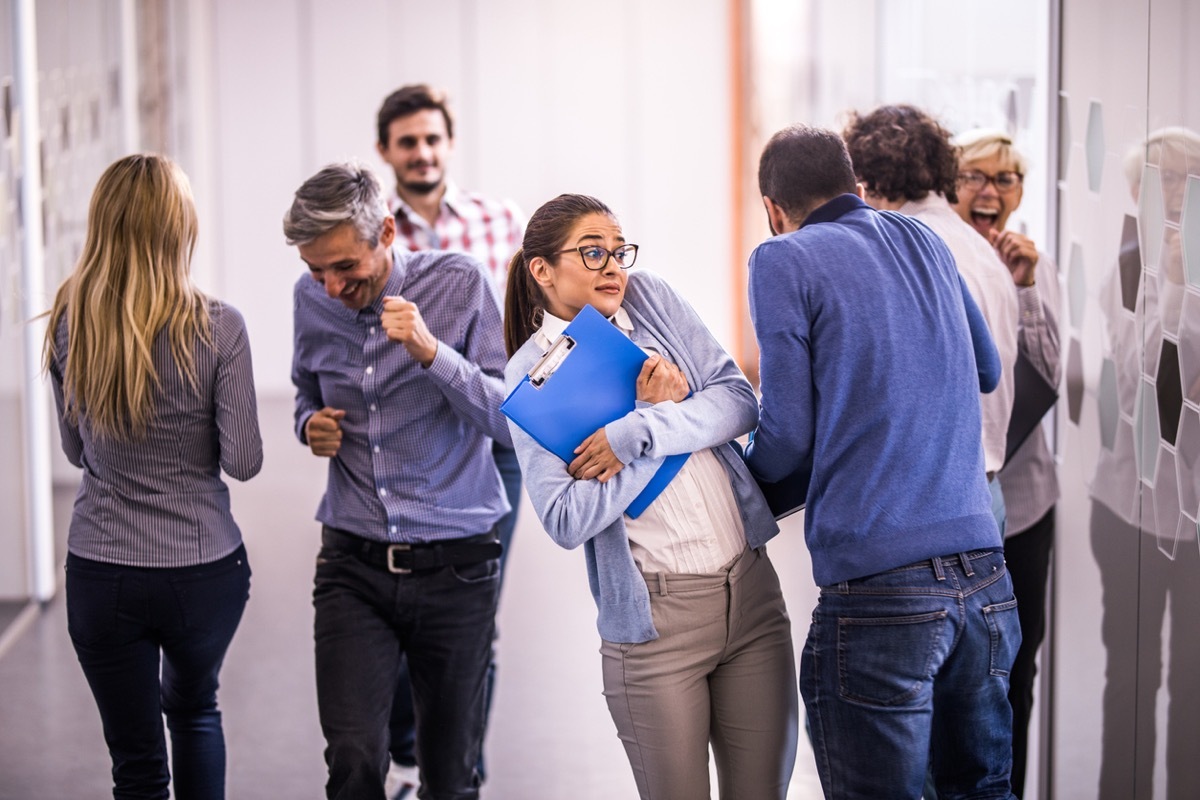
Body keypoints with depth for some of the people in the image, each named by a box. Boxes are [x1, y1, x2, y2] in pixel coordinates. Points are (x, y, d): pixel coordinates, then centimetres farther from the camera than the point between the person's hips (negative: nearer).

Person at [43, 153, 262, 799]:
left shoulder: (66, 325, -5)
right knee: (194, 709, 28)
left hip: (100, 571, 1)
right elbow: (242, 460, -11)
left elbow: (77, 450, 7)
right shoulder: (216, 327, -14)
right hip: (203, 568, -1)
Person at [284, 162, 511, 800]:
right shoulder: (312, 299, 4)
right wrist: (310, 424, 1)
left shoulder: (460, 284, -8)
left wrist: (432, 352, -26)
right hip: (353, 562, 2)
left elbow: (511, 421, -12)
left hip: (455, 563, -2)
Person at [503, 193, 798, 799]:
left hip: (753, 594, 4)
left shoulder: (651, 300, 7)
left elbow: (740, 401, -2)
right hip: (656, 619, -4)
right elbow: (567, 521, -13)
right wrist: (656, 409, -12)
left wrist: (638, 433, -16)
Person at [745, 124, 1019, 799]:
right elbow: (987, 372, 31)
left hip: (878, 588, -6)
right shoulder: (924, 241, 17)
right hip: (984, 572, 6)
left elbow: (789, 435, -2)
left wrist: (745, 481, 19)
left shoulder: (784, 261, 0)